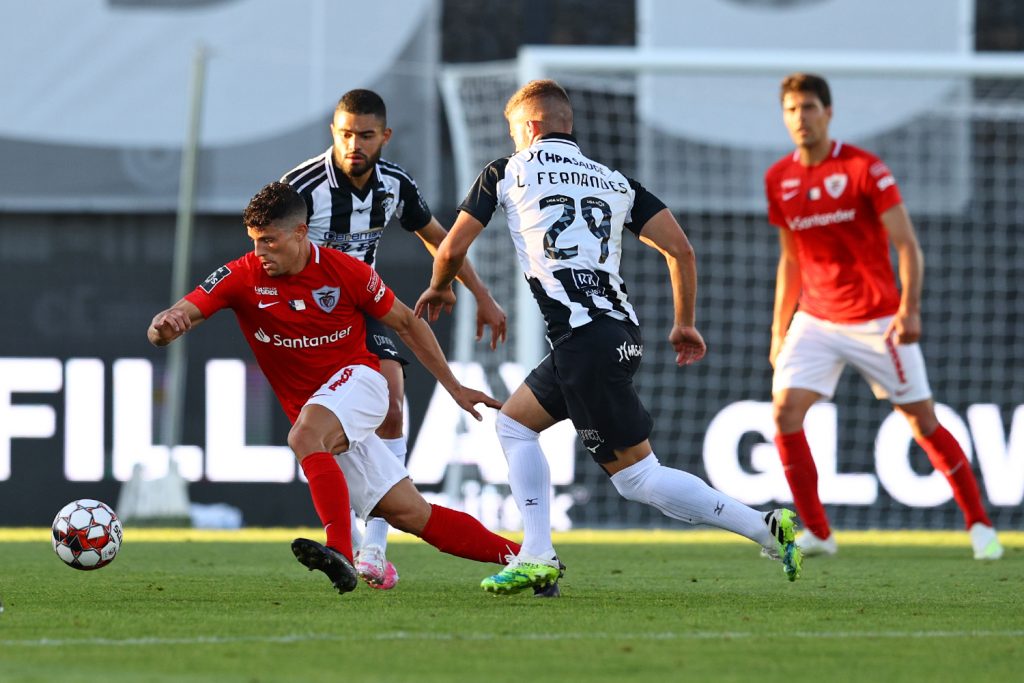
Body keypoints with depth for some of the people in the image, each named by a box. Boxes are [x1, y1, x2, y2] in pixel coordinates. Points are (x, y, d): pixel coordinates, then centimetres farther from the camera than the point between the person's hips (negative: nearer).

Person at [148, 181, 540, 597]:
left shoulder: (346, 271, -8)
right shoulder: (241, 278, -6)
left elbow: (406, 323, 6)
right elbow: (178, 319, -15)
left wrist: (454, 387, 9)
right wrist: (164, 325, -40)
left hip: (356, 380, -3)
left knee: (305, 435, -35)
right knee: (408, 514, -2)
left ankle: (341, 554, -45)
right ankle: (520, 557, 5)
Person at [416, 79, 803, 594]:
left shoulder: (507, 172, 7)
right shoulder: (614, 182, 19)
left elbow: (452, 249, 9)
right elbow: (680, 249, 10)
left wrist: (439, 289, 31)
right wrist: (684, 323, 22)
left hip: (584, 340, -7)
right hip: (620, 333, 7)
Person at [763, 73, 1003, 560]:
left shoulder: (865, 169, -11)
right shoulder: (778, 180, 4)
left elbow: (907, 246, -13)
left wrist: (909, 309, -27)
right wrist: (779, 331, 13)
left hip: (876, 320, -4)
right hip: (815, 319, 4)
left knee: (922, 420, -1)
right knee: (785, 410, -13)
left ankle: (979, 524, 13)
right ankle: (817, 533, -5)